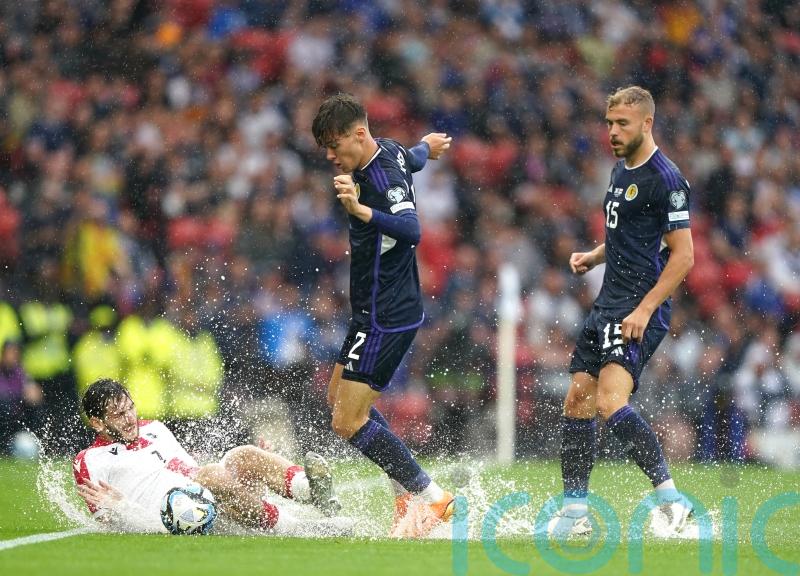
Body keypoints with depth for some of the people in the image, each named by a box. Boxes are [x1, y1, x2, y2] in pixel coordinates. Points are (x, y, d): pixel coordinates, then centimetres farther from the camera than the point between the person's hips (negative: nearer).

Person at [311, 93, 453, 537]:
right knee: (339, 399, 20)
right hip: (377, 311, 11)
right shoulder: (389, 152, 4)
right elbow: (413, 158, 29)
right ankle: (409, 494, 22)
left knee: (348, 422, -11)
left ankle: (431, 498, -3)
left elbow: (412, 230, -42)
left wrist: (362, 210, -58)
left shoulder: (383, 177, -25)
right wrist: (426, 146, 53)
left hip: (386, 317, -11)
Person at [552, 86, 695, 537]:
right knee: (578, 402, 8)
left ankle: (671, 498, -22)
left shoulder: (665, 179, -13)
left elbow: (683, 255, -16)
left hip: (640, 312, -10)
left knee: (610, 401, -24)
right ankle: (575, 512, 16)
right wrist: (593, 257, 10)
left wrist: (643, 310, -22)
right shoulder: (622, 170, 15)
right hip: (608, 306, 10)